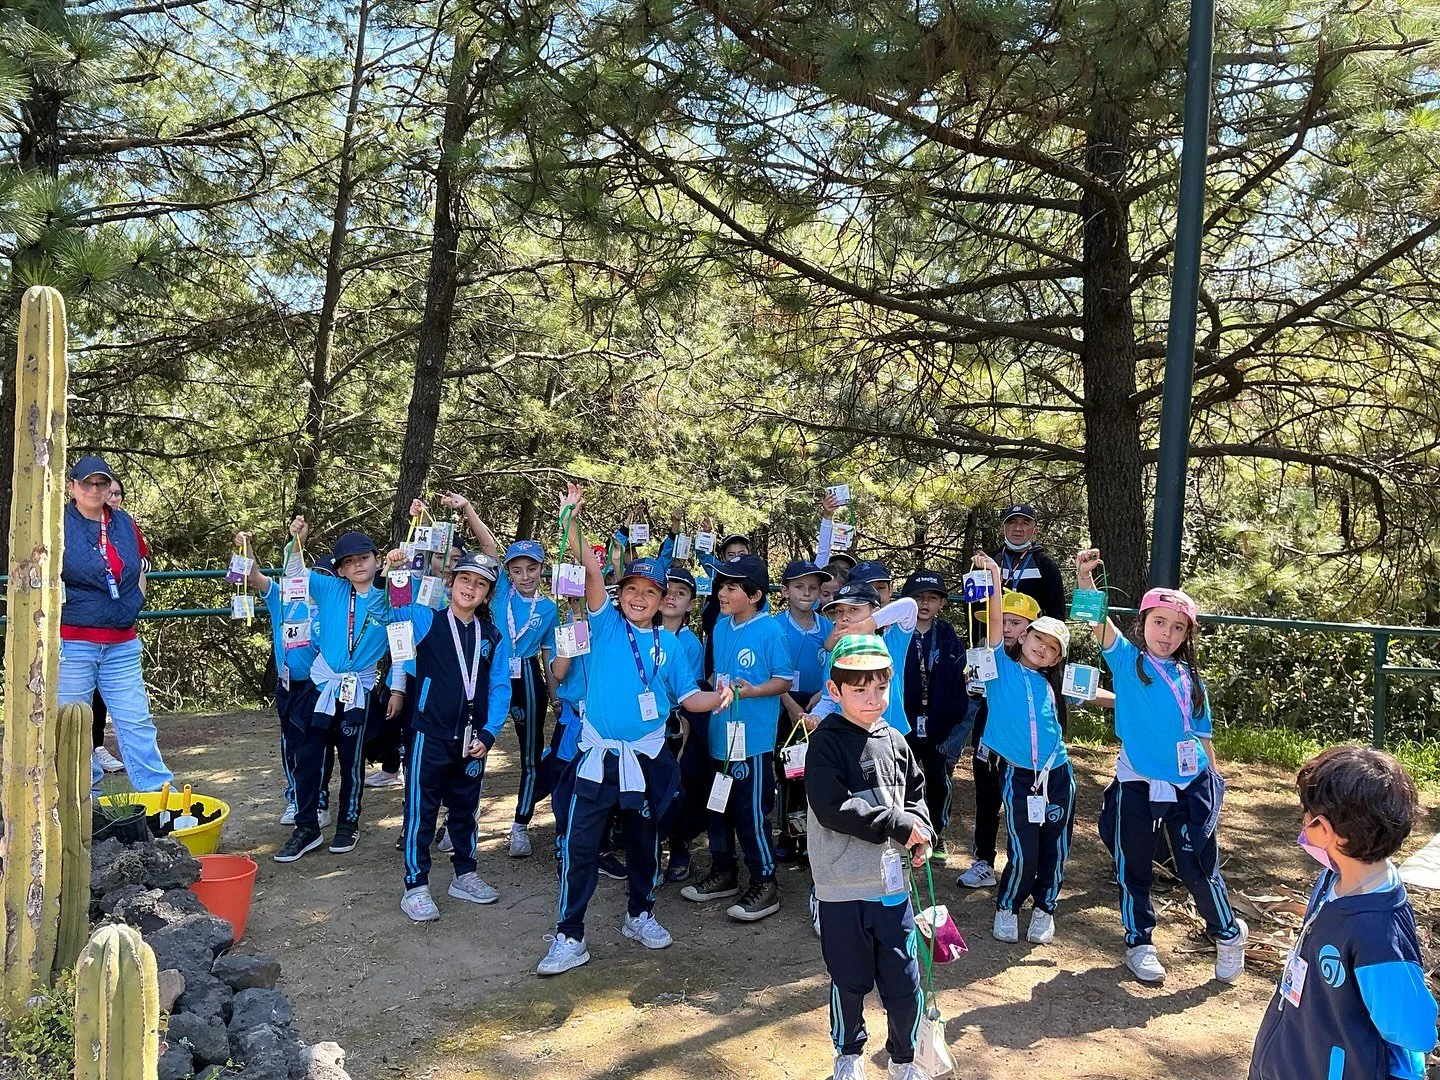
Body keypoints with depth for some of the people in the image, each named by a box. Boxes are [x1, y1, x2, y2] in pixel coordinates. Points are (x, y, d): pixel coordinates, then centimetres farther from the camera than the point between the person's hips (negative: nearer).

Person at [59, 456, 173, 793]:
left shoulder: (126, 525, 10)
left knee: (137, 721, 3)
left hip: (122, 643, 4)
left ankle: (157, 790, 6)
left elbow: (140, 568, 24)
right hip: (73, 642, -3)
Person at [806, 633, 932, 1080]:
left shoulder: (894, 742, 5)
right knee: (850, 983, 12)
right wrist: (899, 825, -17)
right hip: (844, 889, -4)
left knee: (905, 984, 11)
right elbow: (833, 810, -22)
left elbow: (915, 792, 18)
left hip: (892, 882, 4)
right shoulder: (826, 743, -13)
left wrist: (922, 833, -2)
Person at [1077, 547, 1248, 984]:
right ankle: (1139, 942, 30)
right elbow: (1099, 622, -20)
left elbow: (1202, 737, 12)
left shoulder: (1190, 680, 5)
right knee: (1133, 867, 11)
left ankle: (1229, 935, 31)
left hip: (1189, 787, 1)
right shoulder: (1127, 661, -3)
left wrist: (1213, 785, 11)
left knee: (1199, 867, 5)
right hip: (1136, 785, -1)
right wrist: (1085, 576, -35)